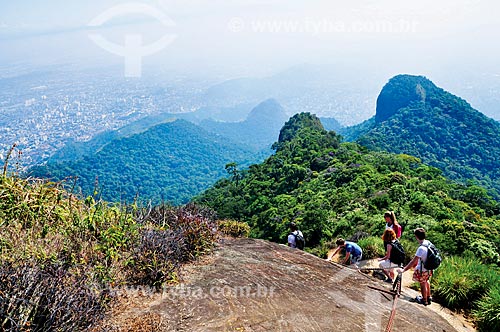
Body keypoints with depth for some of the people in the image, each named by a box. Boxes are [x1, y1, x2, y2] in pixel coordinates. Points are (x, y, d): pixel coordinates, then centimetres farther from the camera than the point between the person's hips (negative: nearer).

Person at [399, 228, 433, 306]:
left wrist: (404, 270, -31)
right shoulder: (428, 242, -14)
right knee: (426, 281, 31)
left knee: (423, 284, 17)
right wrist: (416, 262, 12)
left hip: (422, 270, -7)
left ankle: (424, 300, 39)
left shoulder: (421, 248, -37)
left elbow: (413, 261, -35)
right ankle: (429, 297, 51)